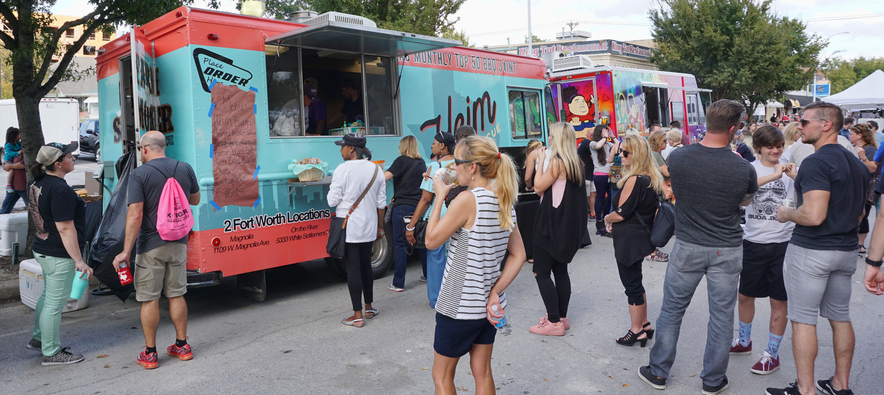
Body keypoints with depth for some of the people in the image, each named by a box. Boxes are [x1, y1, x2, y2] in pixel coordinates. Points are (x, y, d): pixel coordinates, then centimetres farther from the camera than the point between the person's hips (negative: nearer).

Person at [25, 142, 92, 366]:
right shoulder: (60, 190, -24)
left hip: (42, 249, 10)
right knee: (55, 302, 1)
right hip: (59, 255, -10)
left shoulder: (39, 183, 7)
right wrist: (79, 261, -22)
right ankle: (51, 353, 13)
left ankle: (38, 339, 40)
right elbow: (65, 228, -25)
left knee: (48, 295, 25)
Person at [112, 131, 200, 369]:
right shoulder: (185, 169, 0)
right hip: (178, 243, 4)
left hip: (150, 246, -4)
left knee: (149, 299, 6)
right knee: (176, 295, 15)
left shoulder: (140, 174, -13)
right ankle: (182, 346, 22)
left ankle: (149, 354, 14)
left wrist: (126, 251, -15)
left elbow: (135, 216, -18)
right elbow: (195, 200, 14)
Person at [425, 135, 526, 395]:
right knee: (482, 372, 19)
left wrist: (440, 196, -8)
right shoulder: (505, 201, 2)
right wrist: (495, 292, -1)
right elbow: (518, 255, 4)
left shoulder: (467, 199, -22)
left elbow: (431, 241, -15)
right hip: (488, 304, 7)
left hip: (460, 306, -7)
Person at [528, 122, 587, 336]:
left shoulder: (556, 161, -16)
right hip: (568, 224, 9)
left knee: (541, 272, -3)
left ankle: (554, 322, -1)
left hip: (552, 223, -9)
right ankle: (562, 317, 23)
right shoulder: (576, 162, 10)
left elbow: (539, 187, -12)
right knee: (560, 270, 15)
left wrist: (541, 161, -5)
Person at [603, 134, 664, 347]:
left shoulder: (634, 180, -22)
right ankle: (645, 325, 30)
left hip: (630, 240, -9)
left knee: (632, 285, 3)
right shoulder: (653, 179, 7)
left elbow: (620, 214, -20)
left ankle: (636, 331, 16)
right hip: (642, 235, 9)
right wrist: (615, 223, 9)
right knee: (636, 283, 20)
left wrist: (607, 219, 1)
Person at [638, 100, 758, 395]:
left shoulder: (678, 157, -12)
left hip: (688, 247, 1)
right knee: (721, 315, 12)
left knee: (671, 310, 13)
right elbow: (745, 201, 7)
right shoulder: (743, 168, -14)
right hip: (727, 250, 0)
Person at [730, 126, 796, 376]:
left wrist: (797, 178, -24)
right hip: (753, 242, 1)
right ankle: (744, 341, 36)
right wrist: (773, 175, -30)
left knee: (778, 301, 5)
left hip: (783, 243, -1)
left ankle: (772, 354, 19)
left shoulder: (790, 170, 0)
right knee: (745, 295, 14)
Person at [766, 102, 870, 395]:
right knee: (840, 317, 16)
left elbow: (814, 215, -26)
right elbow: (858, 212, 19)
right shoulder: (857, 164, 11)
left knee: (803, 320, 0)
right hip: (847, 250, 9)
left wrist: (787, 213, -9)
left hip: (811, 250, -9)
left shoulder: (816, 163, -19)